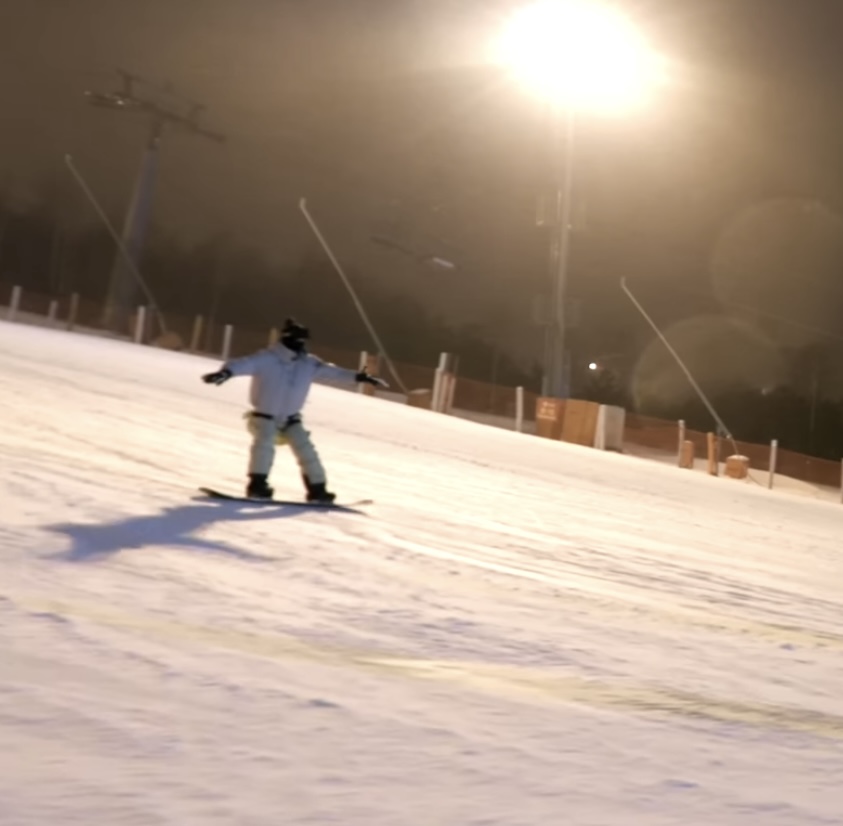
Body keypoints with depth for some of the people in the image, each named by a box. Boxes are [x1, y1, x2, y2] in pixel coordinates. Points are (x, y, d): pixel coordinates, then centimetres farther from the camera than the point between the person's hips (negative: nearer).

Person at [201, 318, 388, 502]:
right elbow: (244, 364, -35)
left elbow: (332, 371, 1)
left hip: (291, 418, 4)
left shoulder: (309, 364, -5)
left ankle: (317, 488, 7)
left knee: (306, 450, -4)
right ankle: (257, 484, -23)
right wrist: (226, 372, -55)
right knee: (264, 441, -30)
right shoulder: (266, 359, -21)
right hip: (264, 415, -4)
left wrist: (359, 376, -4)